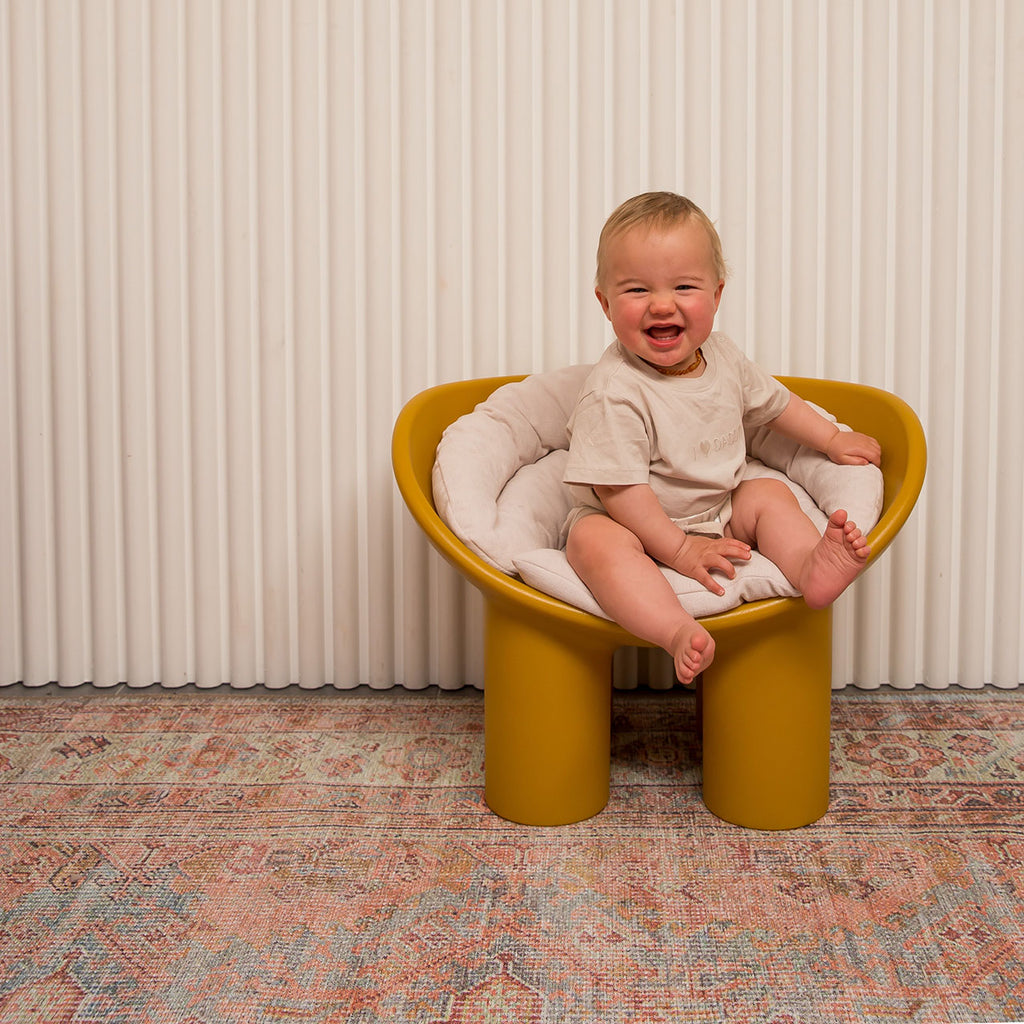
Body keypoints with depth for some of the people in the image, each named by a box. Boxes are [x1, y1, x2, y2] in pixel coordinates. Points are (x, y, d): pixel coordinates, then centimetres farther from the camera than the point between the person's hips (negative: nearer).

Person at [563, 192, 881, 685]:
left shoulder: (722, 357, -2)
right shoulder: (613, 392, -26)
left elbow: (772, 401, 19)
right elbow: (618, 488, -26)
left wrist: (833, 439, 25)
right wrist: (678, 549, -25)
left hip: (718, 516, 8)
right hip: (633, 525, -7)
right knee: (596, 540, -35)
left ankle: (811, 568, -28)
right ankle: (679, 631, -54)